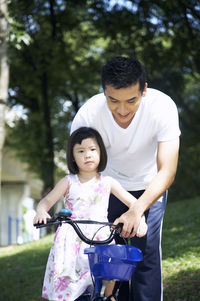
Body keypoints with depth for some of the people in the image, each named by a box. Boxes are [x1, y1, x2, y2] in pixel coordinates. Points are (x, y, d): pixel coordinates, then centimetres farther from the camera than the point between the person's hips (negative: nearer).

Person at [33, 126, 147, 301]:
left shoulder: (107, 182, 7)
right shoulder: (68, 182, 6)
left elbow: (132, 202, 8)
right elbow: (46, 201, 5)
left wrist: (140, 220, -10)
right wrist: (41, 212, -18)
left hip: (100, 236, 1)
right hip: (72, 238, 0)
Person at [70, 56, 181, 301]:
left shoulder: (163, 107, -32)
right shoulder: (87, 115, -28)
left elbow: (166, 171, -32)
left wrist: (137, 210, -46)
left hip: (149, 187, -1)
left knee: (146, 255, -13)